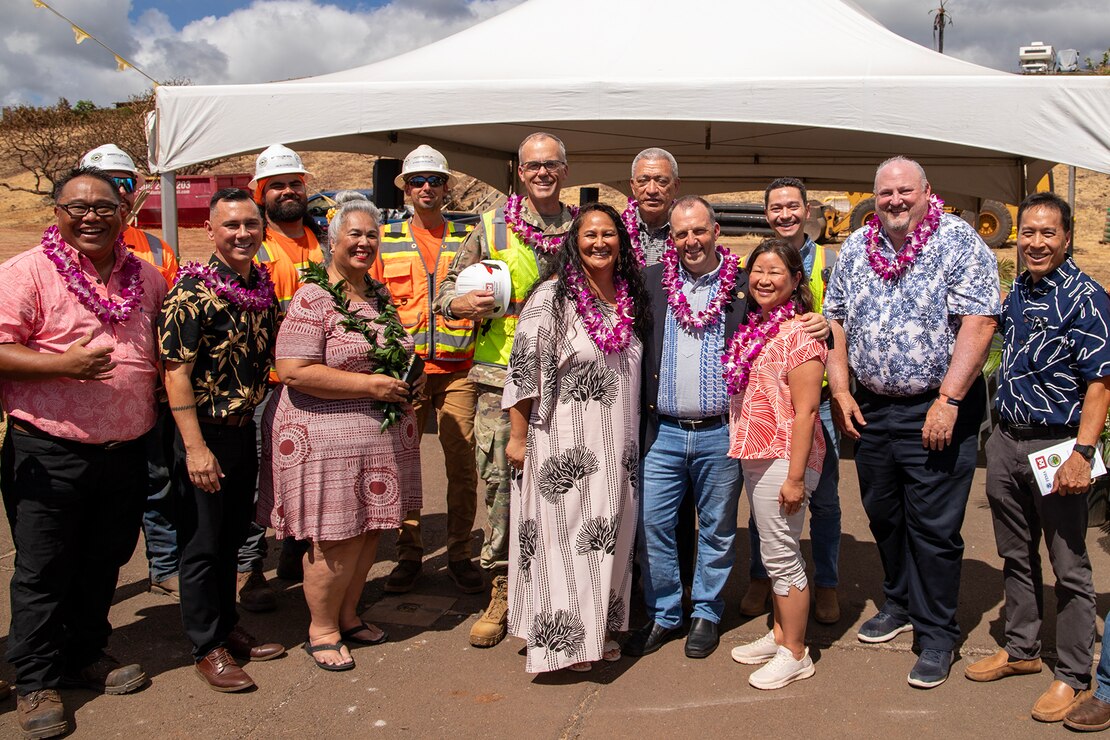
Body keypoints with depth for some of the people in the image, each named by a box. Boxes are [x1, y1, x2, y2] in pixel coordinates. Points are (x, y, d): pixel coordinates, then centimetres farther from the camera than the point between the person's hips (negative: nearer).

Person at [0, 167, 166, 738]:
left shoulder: (146, 277, 9)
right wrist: (63, 364, -25)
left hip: (126, 451, 5)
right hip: (49, 454, -5)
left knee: (104, 562, 18)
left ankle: (86, 655, 36)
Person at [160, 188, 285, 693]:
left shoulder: (263, 286, 6)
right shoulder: (193, 291, -16)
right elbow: (176, 370, -18)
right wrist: (195, 447, -21)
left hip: (245, 429, 7)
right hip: (205, 434, -7)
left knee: (232, 538, 18)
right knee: (202, 545, 5)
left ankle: (227, 627, 33)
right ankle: (207, 648, 18)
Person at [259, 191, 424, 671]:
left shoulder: (381, 297, 13)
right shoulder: (313, 299, -12)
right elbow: (294, 372, -21)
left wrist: (408, 382, 6)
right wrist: (370, 384, -21)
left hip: (382, 434, 8)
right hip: (330, 438, -8)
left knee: (370, 530, 14)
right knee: (337, 539, -2)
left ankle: (348, 614, 32)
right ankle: (321, 629, 17)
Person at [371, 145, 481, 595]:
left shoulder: (468, 237, 10)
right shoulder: (386, 240, 10)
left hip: (457, 368, 0)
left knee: (462, 465, 1)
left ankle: (460, 555, 15)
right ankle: (408, 555, 16)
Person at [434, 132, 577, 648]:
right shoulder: (492, 227, 7)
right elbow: (447, 289, 10)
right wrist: (465, 303, -11)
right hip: (502, 375, 0)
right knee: (500, 479, 0)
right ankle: (501, 590, 13)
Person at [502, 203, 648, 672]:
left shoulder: (630, 297, 9)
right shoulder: (554, 295, -10)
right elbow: (524, 368, -11)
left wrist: (631, 437, 17)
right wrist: (518, 436, -12)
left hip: (617, 448, 6)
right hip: (564, 447, -6)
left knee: (610, 538, 13)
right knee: (564, 536, 0)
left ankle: (600, 628, 27)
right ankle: (564, 640, 11)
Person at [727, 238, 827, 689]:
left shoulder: (798, 334, -15)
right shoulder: (754, 328, 10)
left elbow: (805, 411, -18)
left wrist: (795, 476, -20)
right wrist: (745, 449, 11)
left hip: (783, 459, -8)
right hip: (754, 454, 8)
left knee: (781, 554, 0)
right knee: (774, 552, 18)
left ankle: (795, 654, 13)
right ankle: (780, 634, 31)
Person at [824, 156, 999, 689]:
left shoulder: (958, 241, -8)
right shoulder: (856, 247, 8)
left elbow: (978, 322, -16)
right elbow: (836, 320, 12)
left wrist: (948, 400, -20)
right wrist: (839, 391, 3)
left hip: (938, 409, -5)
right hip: (871, 408, 6)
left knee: (934, 526, 0)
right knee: (882, 514, 16)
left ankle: (936, 634, 15)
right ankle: (900, 604, 37)